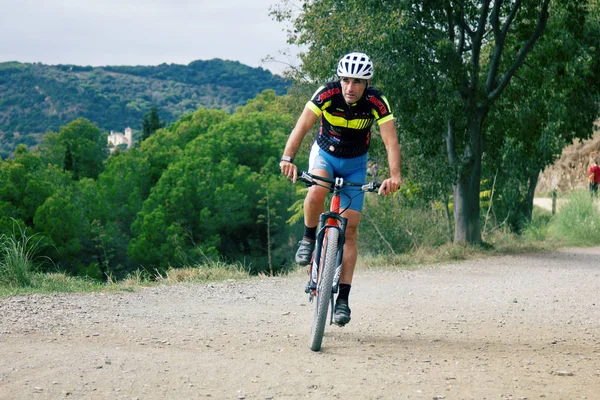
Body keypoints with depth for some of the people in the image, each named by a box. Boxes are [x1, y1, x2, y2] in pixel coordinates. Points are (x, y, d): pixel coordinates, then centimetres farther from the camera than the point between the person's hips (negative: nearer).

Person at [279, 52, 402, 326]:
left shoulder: (377, 103, -24)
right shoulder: (327, 94, -25)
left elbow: (391, 141, -33)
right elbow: (301, 127, -33)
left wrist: (395, 176, -49)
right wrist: (288, 158, -50)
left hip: (355, 164, 1)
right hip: (325, 154, -1)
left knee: (350, 228, -7)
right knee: (316, 193, -35)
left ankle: (343, 298, -4)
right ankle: (309, 237, -5)